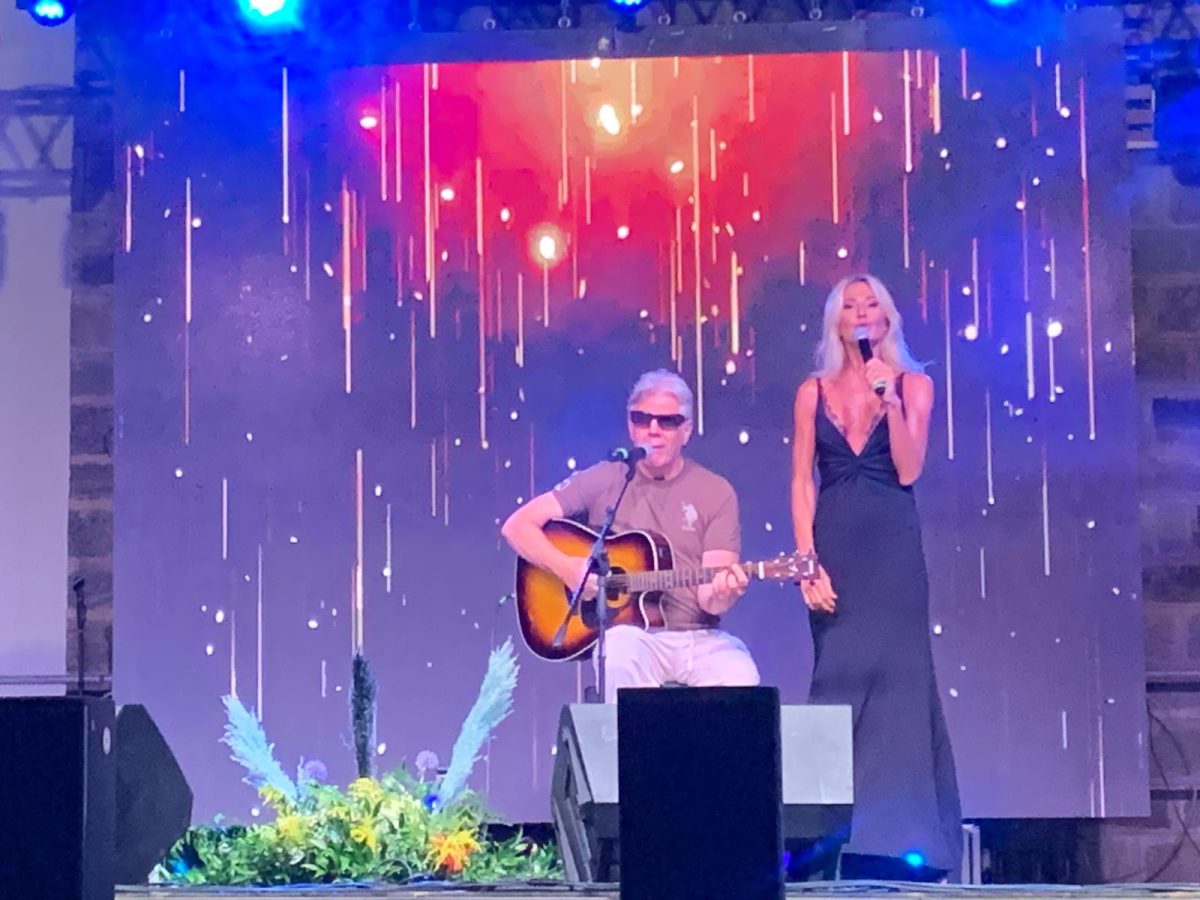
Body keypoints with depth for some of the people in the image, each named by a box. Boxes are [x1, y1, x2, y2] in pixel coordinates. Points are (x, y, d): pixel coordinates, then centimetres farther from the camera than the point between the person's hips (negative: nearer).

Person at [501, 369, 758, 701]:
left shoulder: (716, 492, 5)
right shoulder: (605, 481, 5)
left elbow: (709, 598, -2)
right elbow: (517, 526, 2)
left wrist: (723, 592, -26)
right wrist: (568, 569, -13)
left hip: (700, 638, 0)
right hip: (632, 633, 0)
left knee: (741, 682, -31)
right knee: (619, 652, -36)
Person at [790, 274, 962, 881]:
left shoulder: (913, 384, 6)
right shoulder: (814, 391, 9)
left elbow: (908, 471, -5)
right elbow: (801, 483, 4)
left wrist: (890, 399, -13)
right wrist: (806, 559, -7)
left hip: (893, 543, -1)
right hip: (834, 545, 1)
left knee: (896, 670, -6)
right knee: (841, 675, -2)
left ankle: (901, 836, -5)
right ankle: (842, 835, 1)